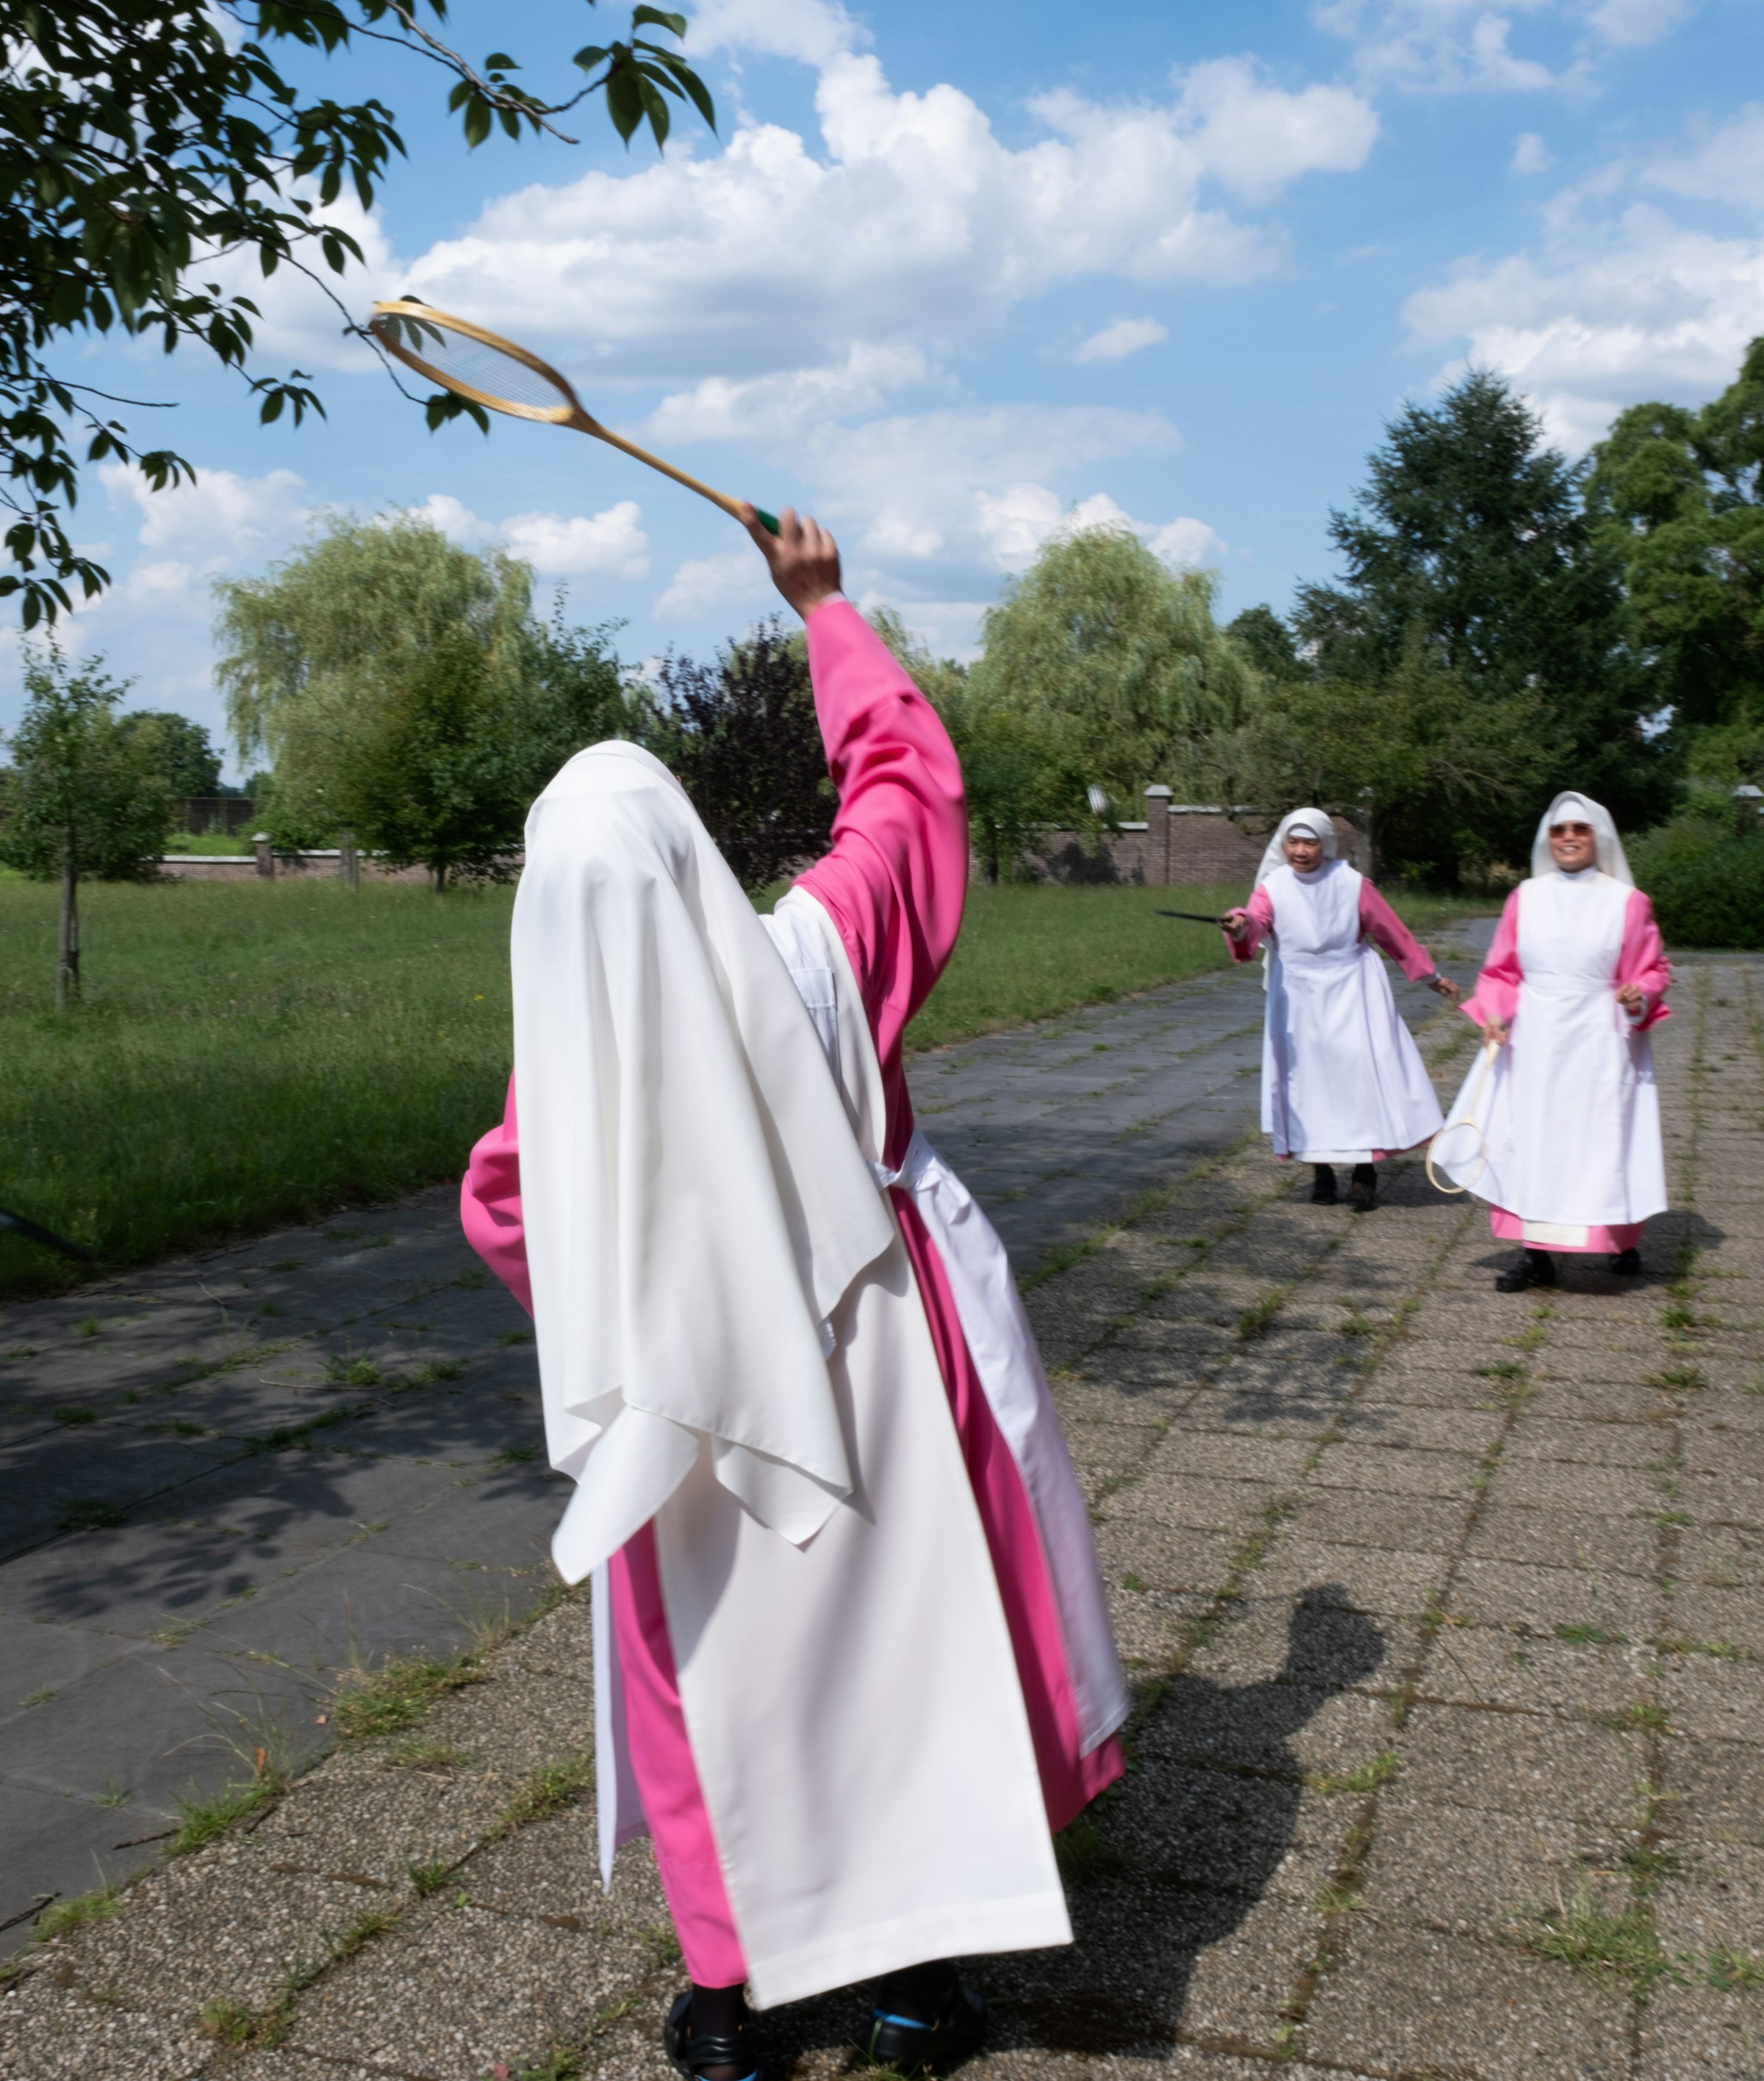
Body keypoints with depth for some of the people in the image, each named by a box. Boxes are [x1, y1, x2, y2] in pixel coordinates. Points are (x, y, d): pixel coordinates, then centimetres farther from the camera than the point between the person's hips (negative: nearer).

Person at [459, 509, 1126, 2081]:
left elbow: (503, 1209, 0)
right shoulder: (811, 952, -17)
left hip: (689, 1402, 0)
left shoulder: (566, 1043, -14)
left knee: (717, 1684, 17)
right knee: (914, 1649, 16)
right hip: (876, 1372, 0)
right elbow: (909, 768, -3)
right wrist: (824, 607, 8)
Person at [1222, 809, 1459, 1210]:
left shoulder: (1352, 884, -4)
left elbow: (1393, 933, 6)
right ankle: (1320, 1169, 15)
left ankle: (1366, 1170, 4)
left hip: (1352, 994, 0)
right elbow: (1256, 920, -27)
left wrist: (1430, 976, 15)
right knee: (1308, 1076, 3)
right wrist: (1241, 928, -52)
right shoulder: (1274, 888, -6)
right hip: (1299, 998, 1)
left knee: (1363, 1073, -6)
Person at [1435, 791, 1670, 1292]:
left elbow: (1654, 969, 7)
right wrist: (1494, 1013, -6)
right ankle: (1535, 1253, 8)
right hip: (1532, 1043, 2)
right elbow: (1501, 971, 11)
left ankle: (1624, 1241, 24)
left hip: (1598, 1044, -2)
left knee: (1603, 1138, 2)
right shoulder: (1525, 898, 6)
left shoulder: (1627, 902, 0)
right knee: (1530, 1141, 1)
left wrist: (1640, 997, -14)